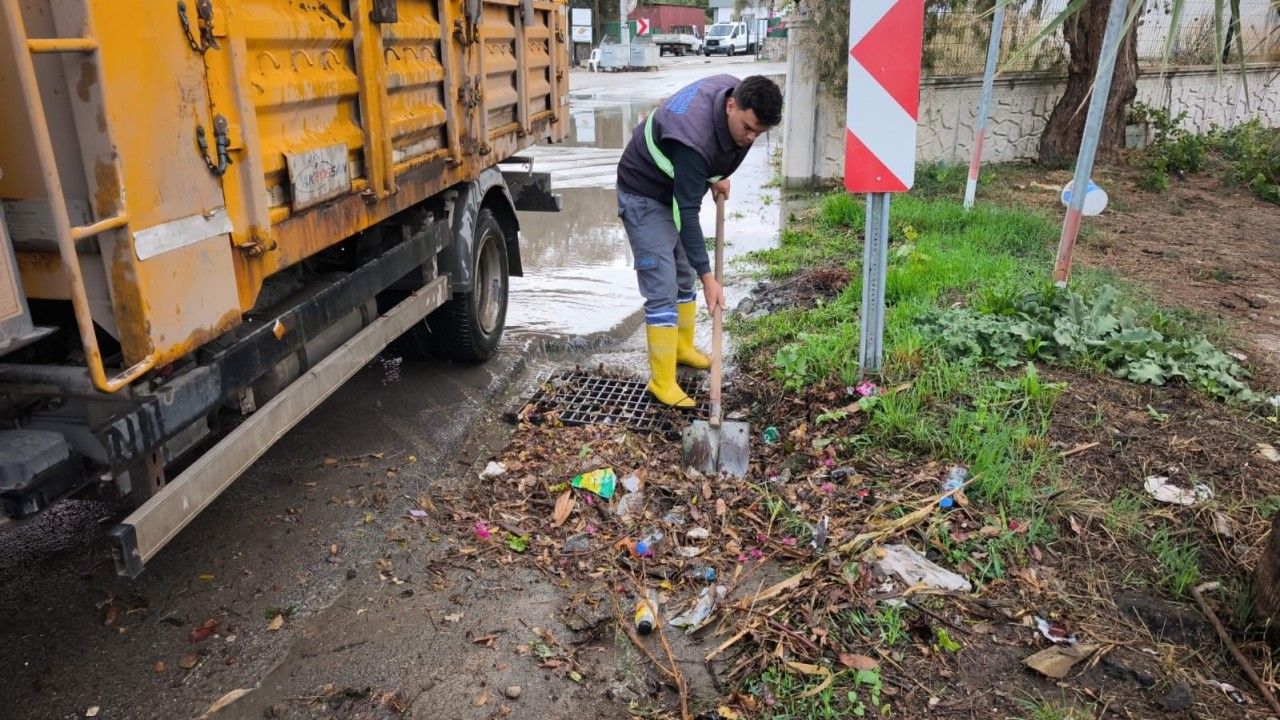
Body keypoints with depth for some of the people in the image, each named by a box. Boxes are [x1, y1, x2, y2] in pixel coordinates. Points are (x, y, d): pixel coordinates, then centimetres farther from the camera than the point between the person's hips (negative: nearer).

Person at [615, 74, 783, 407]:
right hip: (645, 195, -8)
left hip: (680, 187, 9)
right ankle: (662, 382, -5)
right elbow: (687, 214, -36)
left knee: (684, 274, 17)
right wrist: (708, 277, -35)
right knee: (662, 288, -12)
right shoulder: (694, 138, -39)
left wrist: (715, 177, 2)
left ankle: (683, 347, 35)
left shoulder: (736, 91, -15)